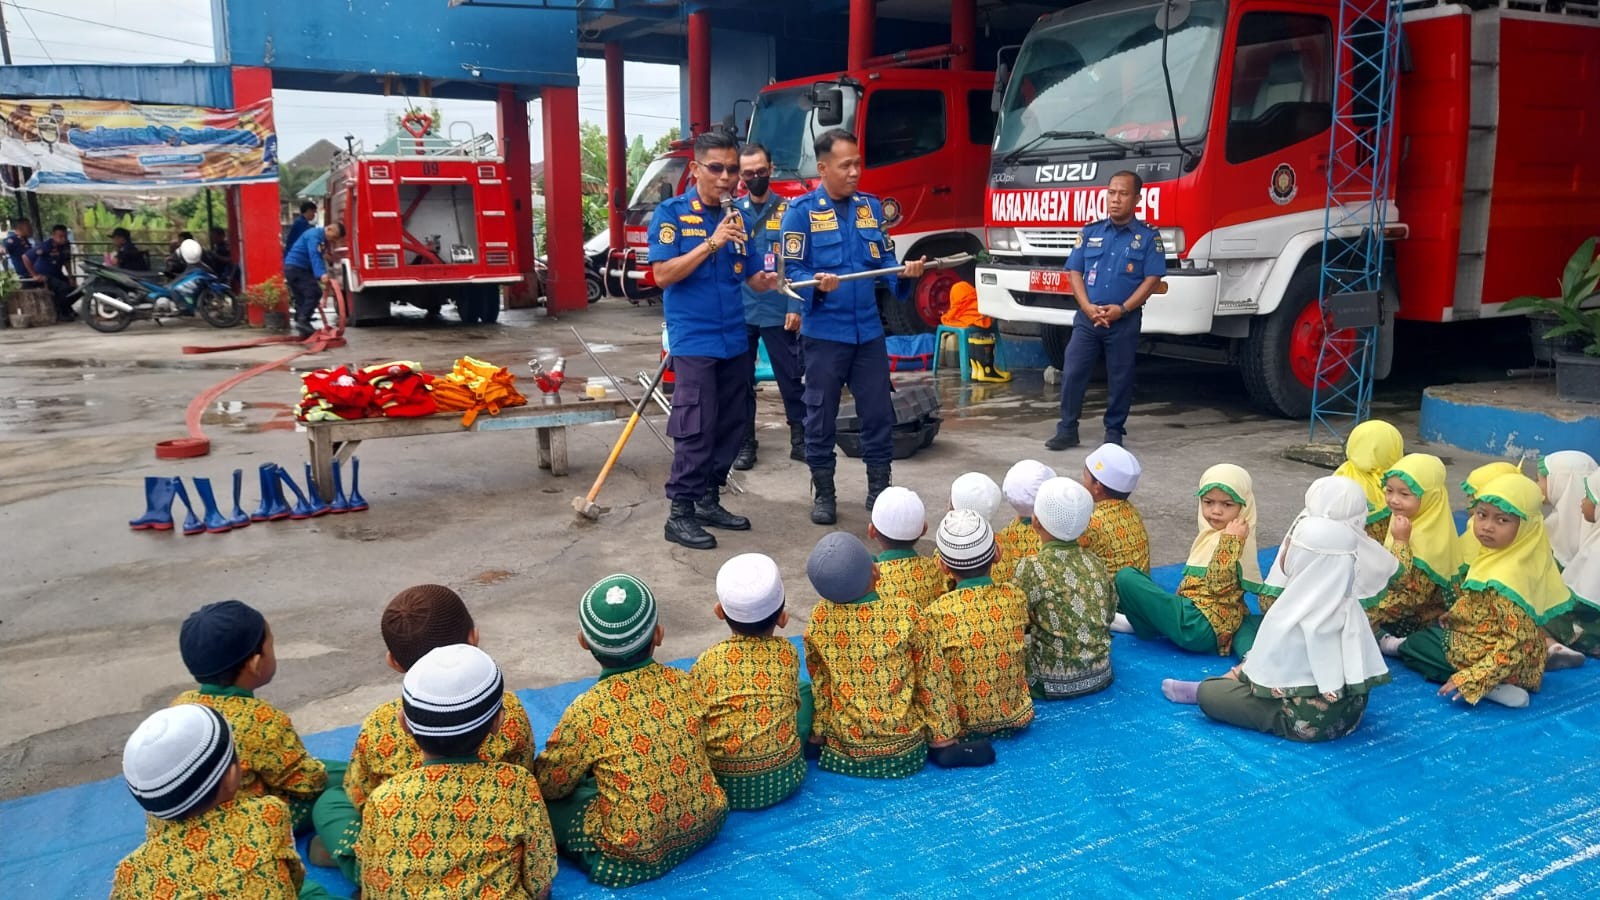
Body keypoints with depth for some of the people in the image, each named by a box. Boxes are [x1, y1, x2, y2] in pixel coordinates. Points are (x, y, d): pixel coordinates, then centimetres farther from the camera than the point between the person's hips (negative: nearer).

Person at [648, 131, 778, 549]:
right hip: (694, 341, -6)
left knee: (731, 426, 11)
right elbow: (663, 275, -15)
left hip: (735, 340, 6)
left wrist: (772, 280, -10)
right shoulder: (671, 213, -6)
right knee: (694, 429, -7)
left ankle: (709, 501, 23)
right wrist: (711, 243, -21)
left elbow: (748, 276, 13)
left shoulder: (737, 216, 10)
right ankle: (680, 513, 1)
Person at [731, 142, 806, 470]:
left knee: (790, 377, 4)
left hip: (778, 311, -2)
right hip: (739, 311, 2)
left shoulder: (788, 211, 1)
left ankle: (800, 439, 15)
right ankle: (745, 443, 18)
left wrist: (796, 306, -8)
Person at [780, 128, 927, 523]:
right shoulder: (802, 210, -5)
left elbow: (884, 261, 10)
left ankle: (880, 488, 21)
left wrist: (906, 272, -10)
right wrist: (817, 284, -29)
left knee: (878, 412, 8)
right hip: (824, 331, -4)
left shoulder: (871, 206, 9)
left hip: (869, 330, 4)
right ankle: (823, 493, 18)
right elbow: (793, 271, -10)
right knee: (821, 414, 5)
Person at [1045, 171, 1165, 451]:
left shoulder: (1148, 236, 1)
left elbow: (1152, 279, -4)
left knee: (1120, 379, 5)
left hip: (1125, 321, -2)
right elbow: (1074, 272, 6)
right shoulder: (1091, 232, 9)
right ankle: (1067, 430, 8)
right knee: (1072, 373, -1)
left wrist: (1122, 309, -15)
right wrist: (1087, 307, -9)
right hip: (1087, 318, 2)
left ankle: (1114, 432, 18)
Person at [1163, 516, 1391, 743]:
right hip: (1349, 712, 8)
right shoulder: (1349, 605, -3)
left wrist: (1239, 673, 10)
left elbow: (1264, 666, -13)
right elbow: (1370, 665, 4)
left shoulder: (1291, 615, -24)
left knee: (1207, 693, -4)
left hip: (1306, 721, -8)